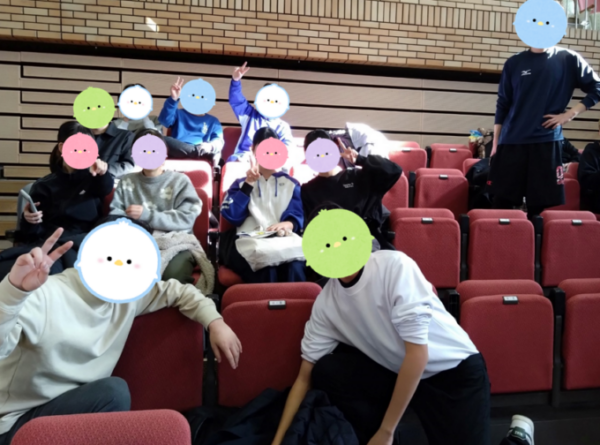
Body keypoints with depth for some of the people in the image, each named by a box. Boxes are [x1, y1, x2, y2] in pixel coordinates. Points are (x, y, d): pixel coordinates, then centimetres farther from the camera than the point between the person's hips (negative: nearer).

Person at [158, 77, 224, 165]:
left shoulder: (212, 121, 26)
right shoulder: (179, 114, 25)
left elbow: (219, 141, 6)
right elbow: (164, 120, 1)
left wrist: (210, 145, -21)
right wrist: (173, 99, -18)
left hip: (200, 156, -1)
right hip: (178, 152, 2)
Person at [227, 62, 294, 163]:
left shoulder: (282, 125, 24)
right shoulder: (250, 115, 26)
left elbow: (287, 144, 6)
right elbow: (236, 100, 12)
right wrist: (236, 80, -8)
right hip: (244, 156, 0)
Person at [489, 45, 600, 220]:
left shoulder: (569, 59, 5)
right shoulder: (514, 63, 9)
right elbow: (502, 105, 9)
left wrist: (570, 114, -3)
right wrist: (495, 143, 6)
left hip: (547, 141, -1)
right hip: (511, 141, 1)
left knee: (543, 205, 0)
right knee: (502, 202, 1)